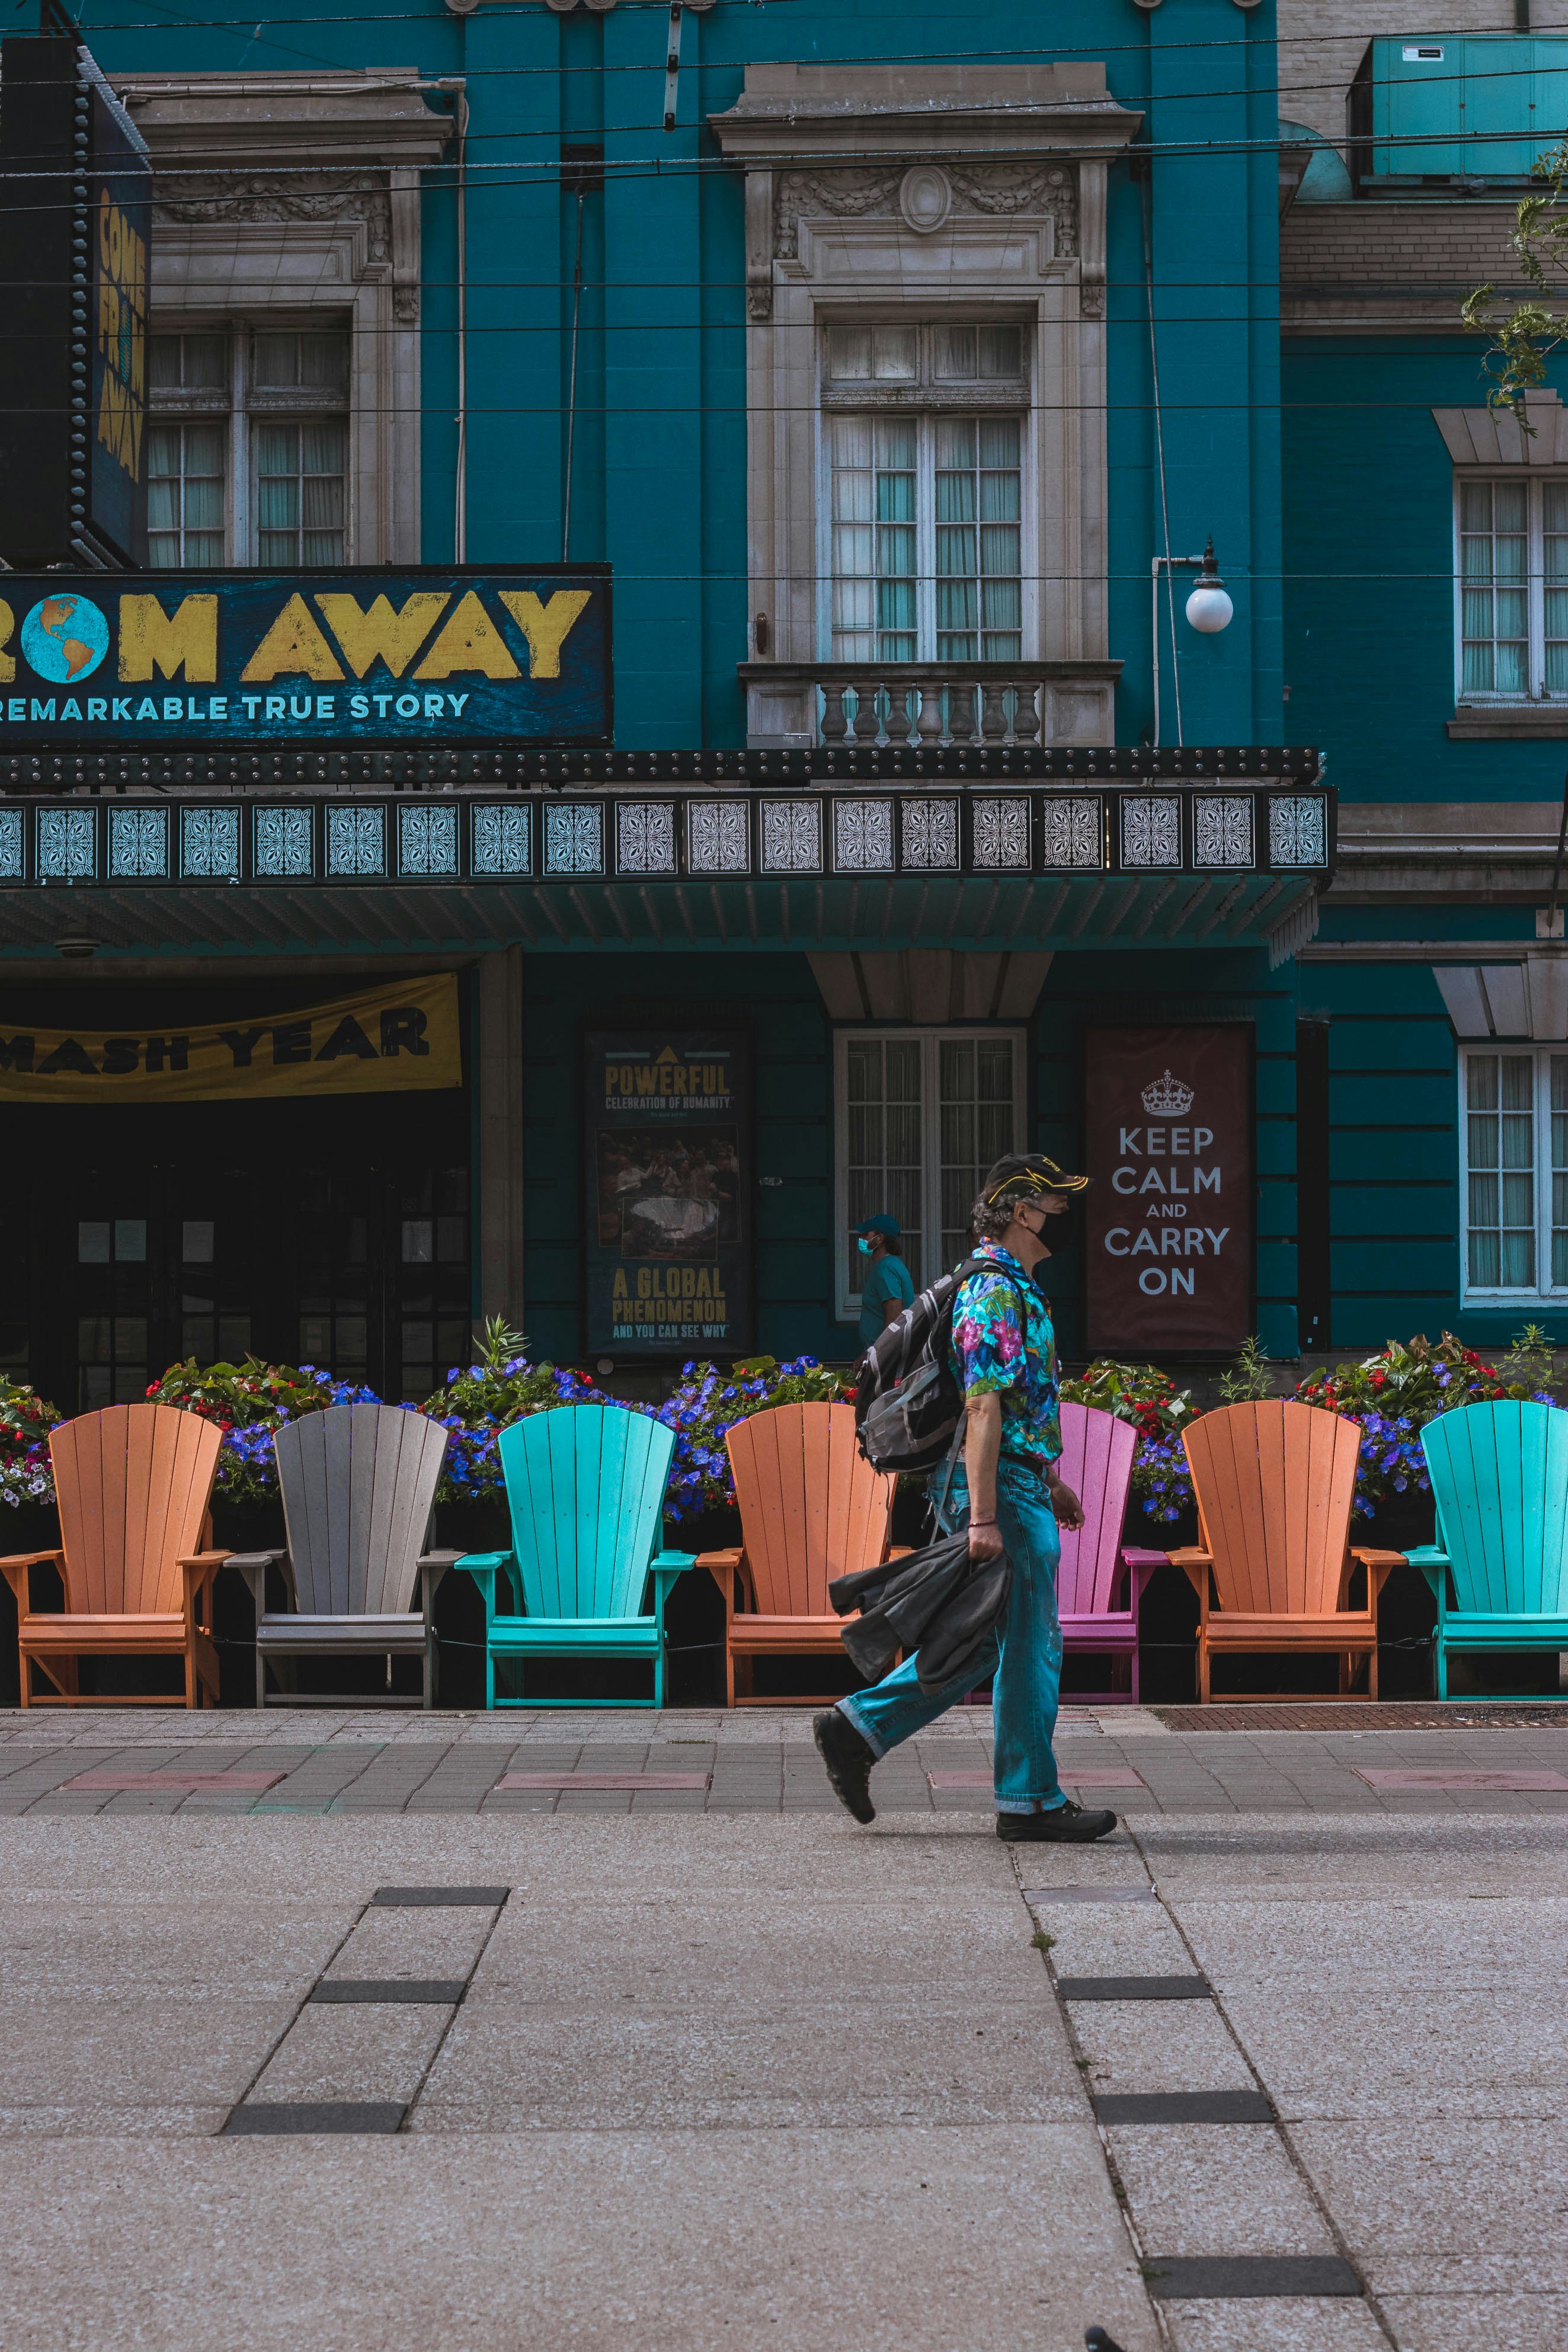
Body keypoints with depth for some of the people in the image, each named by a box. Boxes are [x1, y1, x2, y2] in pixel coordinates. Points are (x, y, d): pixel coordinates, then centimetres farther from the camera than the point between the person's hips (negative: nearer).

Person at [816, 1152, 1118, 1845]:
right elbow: (983, 1409, -23)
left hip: (1016, 1483, 10)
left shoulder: (1010, 1287, 17)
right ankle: (1029, 1802, 7)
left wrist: (1050, 1479, 27)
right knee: (1029, 1646, -2)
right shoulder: (997, 1294, -17)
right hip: (1003, 1489, -10)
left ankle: (859, 1726, 17)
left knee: (985, 1642, 15)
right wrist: (982, 1518, -25)